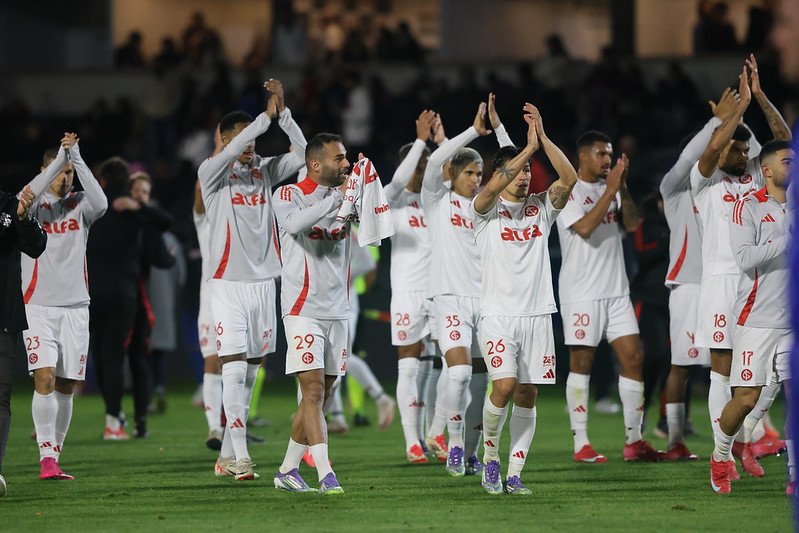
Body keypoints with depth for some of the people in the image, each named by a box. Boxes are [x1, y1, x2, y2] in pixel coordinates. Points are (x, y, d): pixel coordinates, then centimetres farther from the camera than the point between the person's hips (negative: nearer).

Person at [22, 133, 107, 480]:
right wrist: (61, 155, -26)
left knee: (66, 387, 5)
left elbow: (100, 203, -15)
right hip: (38, 306, -3)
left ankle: (54, 457, 15)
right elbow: (30, 196, -23)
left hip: (75, 307, 3)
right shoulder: (34, 204, 1)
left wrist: (76, 158, -19)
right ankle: (47, 459, -19)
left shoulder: (79, 205, 7)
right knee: (44, 379, -16)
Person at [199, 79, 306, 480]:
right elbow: (230, 152, -23)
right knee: (234, 371, -12)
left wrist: (283, 111, -11)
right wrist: (267, 117, -25)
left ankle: (226, 456, 15)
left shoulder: (264, 171, 10)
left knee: (249, 374, 7)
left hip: (263, 282, 5)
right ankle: (240, 456, -13)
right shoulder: (213, 173, -4)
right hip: (228, 283, -5)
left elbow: (302, 153, -1)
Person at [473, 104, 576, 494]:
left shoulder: (541, 207, 12)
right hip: (498, 313, -4)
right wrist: (529, 148, -22)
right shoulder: (487, 210, 2)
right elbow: (493, 188, -21)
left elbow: (570, 179, -5)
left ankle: (514, 474, 7)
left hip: (537, 314, 4)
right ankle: (490, 457, 4)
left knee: (527, 395, 2)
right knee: (505, 385, -18)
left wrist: (543, 137, -13)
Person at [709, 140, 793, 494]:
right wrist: (788, 240, -19)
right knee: (747, 398, -4)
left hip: (795, 319, 4)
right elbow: (745, 258, -15)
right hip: (757, 318, -4)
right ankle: (720, 454, 21)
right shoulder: (748, 207, -4)